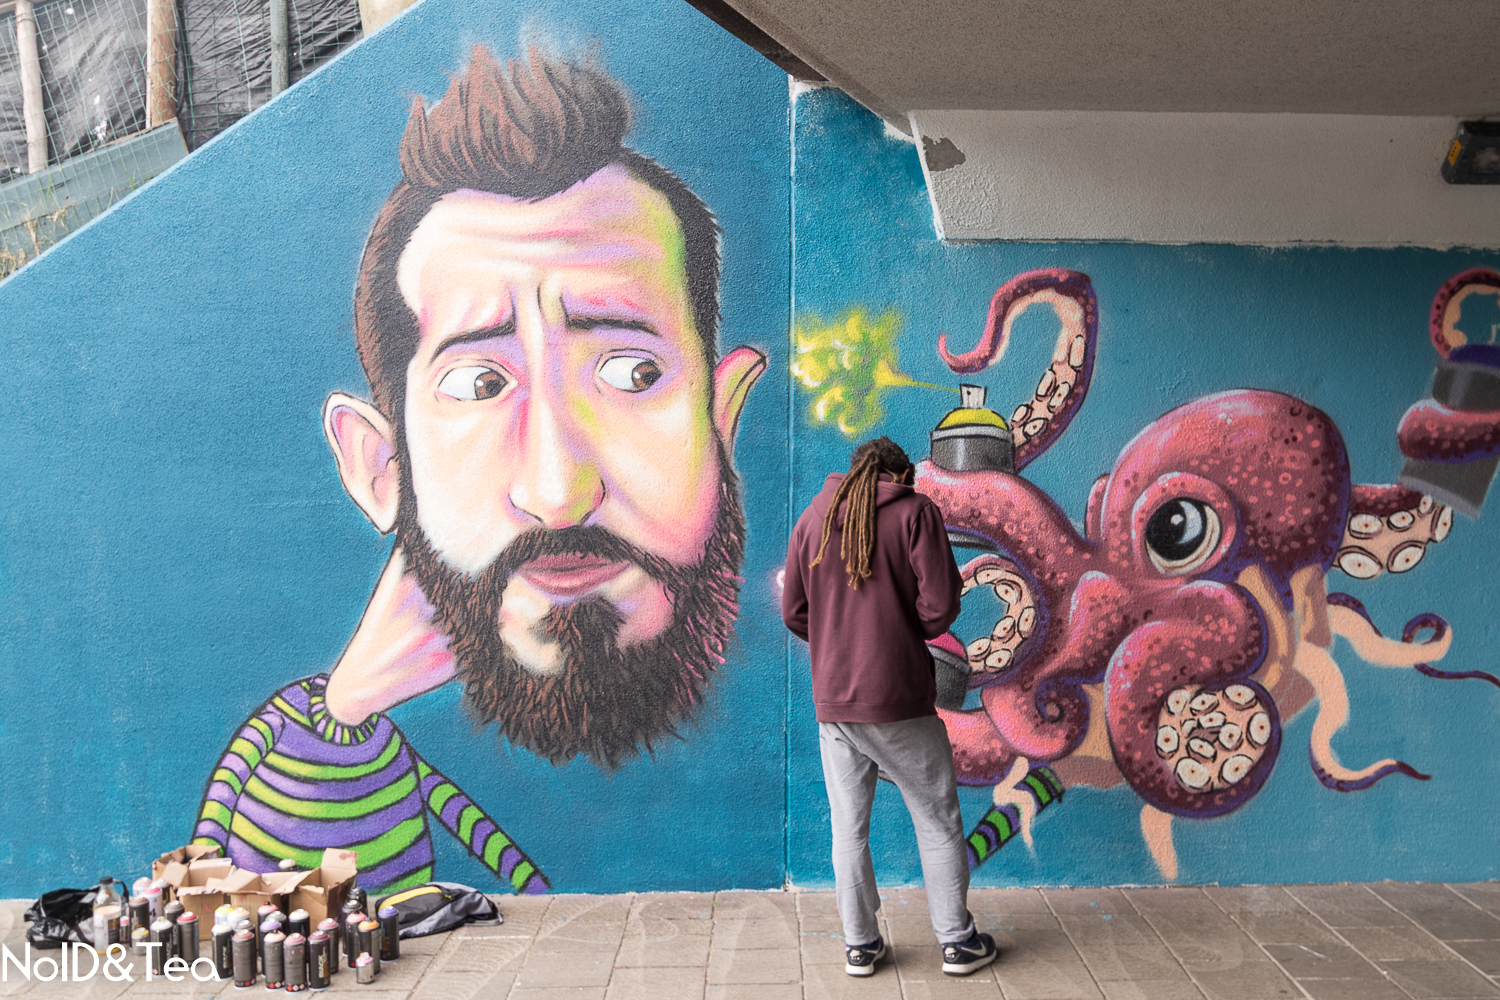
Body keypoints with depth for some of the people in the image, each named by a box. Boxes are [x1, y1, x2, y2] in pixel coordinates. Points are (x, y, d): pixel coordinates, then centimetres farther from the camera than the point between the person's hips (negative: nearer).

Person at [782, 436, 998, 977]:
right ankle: (957, 941, 22)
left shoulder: (812, 518, 8)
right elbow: (941, 603, -10)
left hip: (832, 700, 4)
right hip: (901, 699, -3)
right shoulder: (915, 511, -3)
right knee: (938, 821, 12)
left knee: (848, 828, 13)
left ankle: (860, 944, 23)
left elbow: (793, 612, 8)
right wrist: (910, 630, 9)